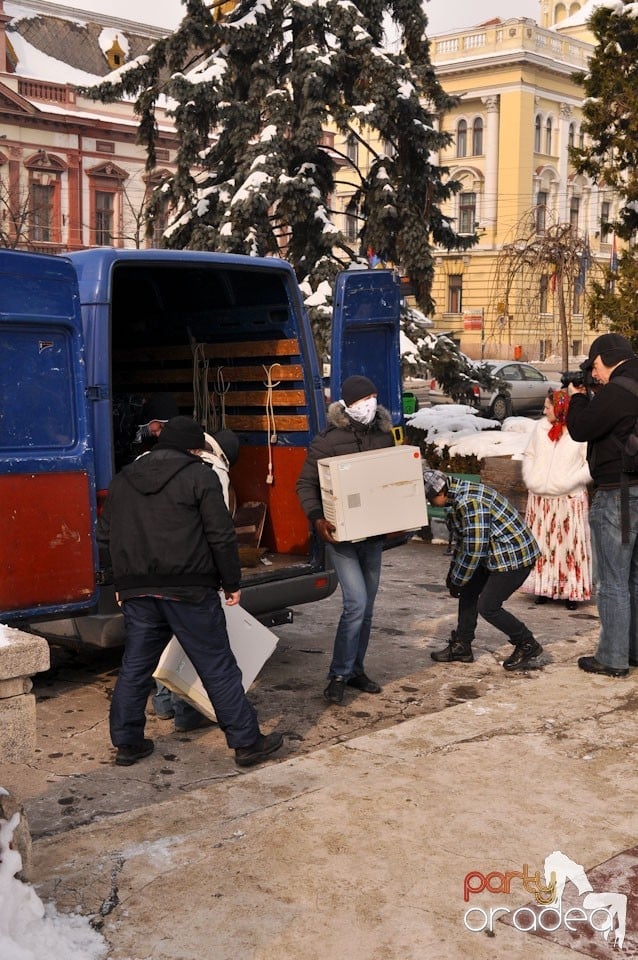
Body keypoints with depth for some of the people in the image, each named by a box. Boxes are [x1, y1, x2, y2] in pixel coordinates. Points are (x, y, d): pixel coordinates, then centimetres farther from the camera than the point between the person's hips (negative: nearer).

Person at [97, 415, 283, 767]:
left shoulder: (122, 481, 16)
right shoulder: (199, 476, -2)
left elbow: (105, 540, 19)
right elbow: (221, 536, -7)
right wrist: (231, 583, 3)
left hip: (136, 591, 5)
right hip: (188, 590, -5)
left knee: (135, 666, 15)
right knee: (217, 667, 1)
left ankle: (126, 743, 21)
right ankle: (246, 742, 7)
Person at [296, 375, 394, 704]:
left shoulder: (384, 436, 5)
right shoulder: (328, 440, -11)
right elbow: (306, 484, -8)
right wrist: (317, 518, -24)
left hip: (373, 535, 6)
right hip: (341, 536, -6)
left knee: (366, 607, 12)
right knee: (357, 603, -13)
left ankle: (355, 670, 27)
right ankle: (338, 675, 0)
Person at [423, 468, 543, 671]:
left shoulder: (469, 502, -26)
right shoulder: (458, 496, 7)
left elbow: (474, 549, -23)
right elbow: (461, 540, 17)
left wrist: (457, 581, -11)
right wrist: (452, 574, 15)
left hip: (514, 555, -10)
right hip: (496, 554, 10)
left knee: (488, 607, -5)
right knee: (468, 592, 12)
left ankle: (528, 646, 11)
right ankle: (461, 647, 22)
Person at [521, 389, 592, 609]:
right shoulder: (540, 427, 7)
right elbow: (529, 455, 16)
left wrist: (572, 481, -14)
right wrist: (530, 479, 4)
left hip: (570, 499, -5)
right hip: (539, 499, 5)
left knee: (570, 545, -1)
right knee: (540, 544, 9)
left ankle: (572, 591, 6)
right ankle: (544, 587, 19)